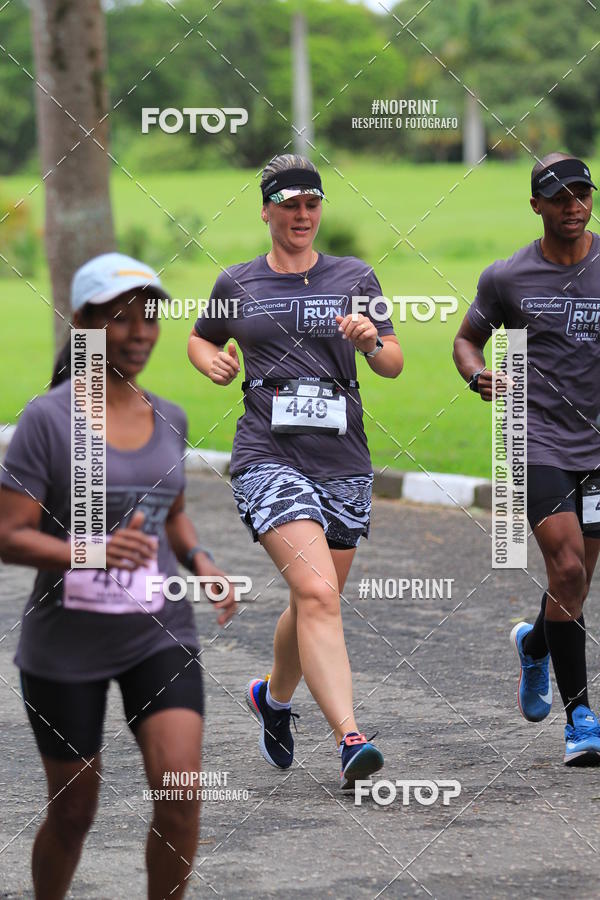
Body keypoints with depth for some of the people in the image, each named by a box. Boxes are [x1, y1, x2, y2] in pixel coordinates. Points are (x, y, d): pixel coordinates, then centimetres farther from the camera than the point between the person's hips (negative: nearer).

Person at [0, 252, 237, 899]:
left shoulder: (169, 419, 5)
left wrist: (198, 559, 0)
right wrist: (95, 553, -31)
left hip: (159, 633, 3)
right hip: (66, 645, -3)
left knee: (180, 788, -13)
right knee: (74, 809, 8)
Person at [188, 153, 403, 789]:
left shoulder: (354, 277, 9)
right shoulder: (236, 284, 8)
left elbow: (394, 365, 8)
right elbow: (200, 339, 25)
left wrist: (370, 341, -14)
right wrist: (214, 362, 3)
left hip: (343, 461, 3)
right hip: (269, 458, -3)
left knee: (315, 603, 12)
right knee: (317, 592, -21)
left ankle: (275, 696, 42)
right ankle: (349, 741, -29)